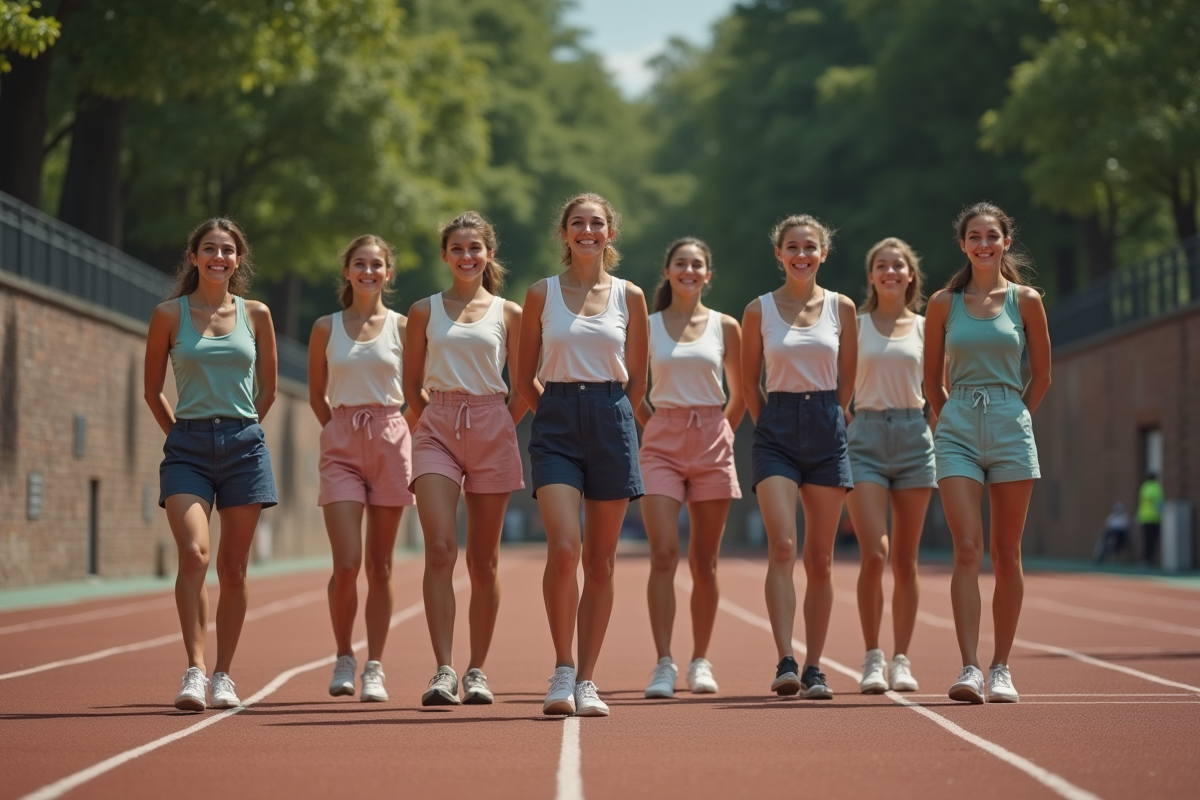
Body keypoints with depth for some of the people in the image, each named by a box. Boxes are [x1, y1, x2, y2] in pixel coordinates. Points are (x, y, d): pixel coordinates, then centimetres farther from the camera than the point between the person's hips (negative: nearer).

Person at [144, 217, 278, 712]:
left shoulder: (255, 315, 7)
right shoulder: (169, 315, 3)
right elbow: (153, 391, 12)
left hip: (244, 445, 2)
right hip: (188, 446, -2)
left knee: (233, 567, 3)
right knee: (193, 553, -19)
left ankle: (223, 675, 11)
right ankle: (194, 671, -19)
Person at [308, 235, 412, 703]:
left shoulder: (403, 327, 5)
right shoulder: (326, 328, 5)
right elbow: (317, 395, 13)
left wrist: (405, 435, 3)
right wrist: (341, 433, 7)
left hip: (390, 441, 0)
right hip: (341, 445, 0)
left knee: (380, 566, 3)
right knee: (346, 563, -11)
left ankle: (375, 668, 10)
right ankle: (343, 658, 8)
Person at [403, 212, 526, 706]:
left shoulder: (508, 314, 7)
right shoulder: (425, 311, 8)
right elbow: (412, 384, 14)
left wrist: (503, 424, 3)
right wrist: (434, 421, 5)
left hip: (491, 429, 1)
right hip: (436, 431, -1)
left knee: (482, 559, 5)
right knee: (440, 550, -15)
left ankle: (477, 670, 14)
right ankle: (443, 671, -18)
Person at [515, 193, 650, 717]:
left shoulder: (629, 297, 7)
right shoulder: (542, 295, 5)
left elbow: (637, 381, 14)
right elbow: (525, 379, 10)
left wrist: (610, 419, 11)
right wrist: (560, 412, 9)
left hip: (612, 421, 2)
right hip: (557, 422, -1)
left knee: (600, 560, 3)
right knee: (562, 547, -18)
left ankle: (586, 681, 10)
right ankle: (562, 670, -4)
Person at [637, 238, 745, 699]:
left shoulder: (725, 328, 6)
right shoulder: (647, 326, 4)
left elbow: (741, 392, 15)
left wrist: (719, 434, 9)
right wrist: (654, 426, 4)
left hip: (712, 444, 1)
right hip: (662, 444, -1)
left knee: (704, 562, 6)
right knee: (663, 556, -13)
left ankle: (700, 661, 16)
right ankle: (664, 665, -15)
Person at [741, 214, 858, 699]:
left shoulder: (841, 308, 6)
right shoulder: (759, 310, 3)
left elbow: (848, 378, 13)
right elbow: (749, 382, 10)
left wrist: (829, 422, 11)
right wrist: (771, 425, 8)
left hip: (827, 430, 2)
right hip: (777, 429, -2)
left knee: (820, 558, 4)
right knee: (782, 546, -16)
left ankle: (814, 668, 9)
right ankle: (785, 663, -21)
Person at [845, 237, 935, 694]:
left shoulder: (925, 328, 9)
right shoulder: (854, 325, 6)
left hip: (913, 435, 2)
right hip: (866, 436, -2)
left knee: (905, 559, 4)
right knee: (874, 554, -13)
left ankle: (901, 661, 10)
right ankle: (872, 659, -4)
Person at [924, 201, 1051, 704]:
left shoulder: (1025, 300, 4)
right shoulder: (943, 304, 5)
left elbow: (1041, 376, 13)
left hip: (1011, 429, 0)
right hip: (957, 431, 0)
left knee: (1006, 554, 4)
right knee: (967, 550, -12)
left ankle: (1001, 668, 13)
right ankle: (969, 668, -17)